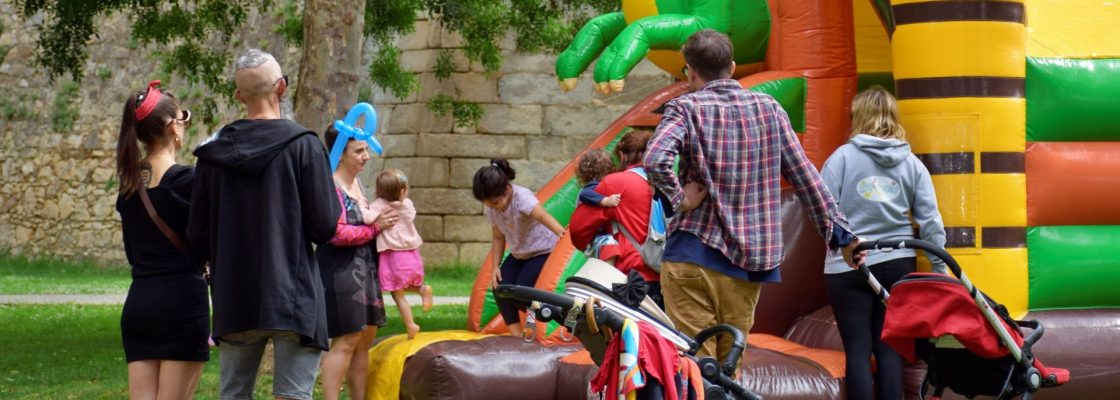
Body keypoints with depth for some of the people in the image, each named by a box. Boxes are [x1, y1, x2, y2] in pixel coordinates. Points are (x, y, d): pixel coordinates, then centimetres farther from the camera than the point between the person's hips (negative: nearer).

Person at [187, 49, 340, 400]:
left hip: (234, 301, 4)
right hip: (292, 297, -4)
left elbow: (198, 237, 5)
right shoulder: (303, 145, -8)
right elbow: (324, 227, -10)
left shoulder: (213, 151, 3)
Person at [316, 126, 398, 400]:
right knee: (346, 340, -11)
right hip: (340, 270, -9)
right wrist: (375, 228, -11)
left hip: (365, 267, 9)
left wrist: (380, 220, 5)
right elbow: (338, 233, -22)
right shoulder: (330, 186, -16)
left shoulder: (356, 181, 13)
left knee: (366, 337, 12)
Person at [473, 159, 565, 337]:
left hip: (543, 250, -7)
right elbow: (498, 238, 2)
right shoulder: (490, 210, -10)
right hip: (518, 254, 7)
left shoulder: (521, 197, -31)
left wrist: (561, 232, -67)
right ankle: (516, 336, -3)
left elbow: (542, 215, -49)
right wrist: (496, 267, -8)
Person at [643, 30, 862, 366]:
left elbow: (655, 162, -23)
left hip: (694, 256, -4)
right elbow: (804, 175, 9)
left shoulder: (686, 108, -4)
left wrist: (678, 199, -7)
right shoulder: (768, 108, 8)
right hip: (748, 262, 4)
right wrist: (839, 233, 13)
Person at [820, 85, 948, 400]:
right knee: (890, 348, 9)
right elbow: (930, 221, 1)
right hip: (898, 265, 3)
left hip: (848, 267, -3)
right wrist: (941, 270, 6)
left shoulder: (844, 156, -6)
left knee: (858, 350, 2)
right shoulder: (912, 163, 4)